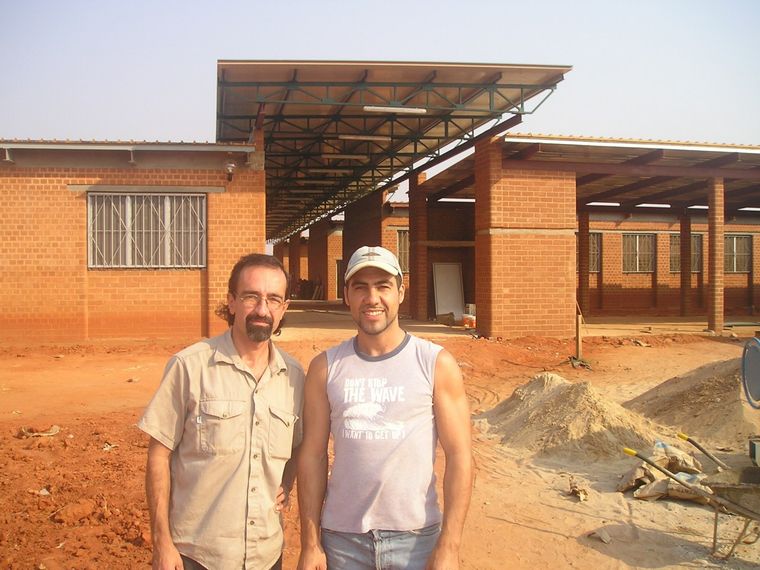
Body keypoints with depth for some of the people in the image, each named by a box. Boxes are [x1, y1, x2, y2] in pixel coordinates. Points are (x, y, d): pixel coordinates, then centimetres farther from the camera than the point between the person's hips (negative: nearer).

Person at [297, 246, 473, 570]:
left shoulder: (437, 364, -6)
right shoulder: (325, 368, 0)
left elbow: (459, 456, -7)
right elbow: (313, 455, 0)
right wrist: (310, 544, -1)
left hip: (416, 537, -1)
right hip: (342, 538, 1)